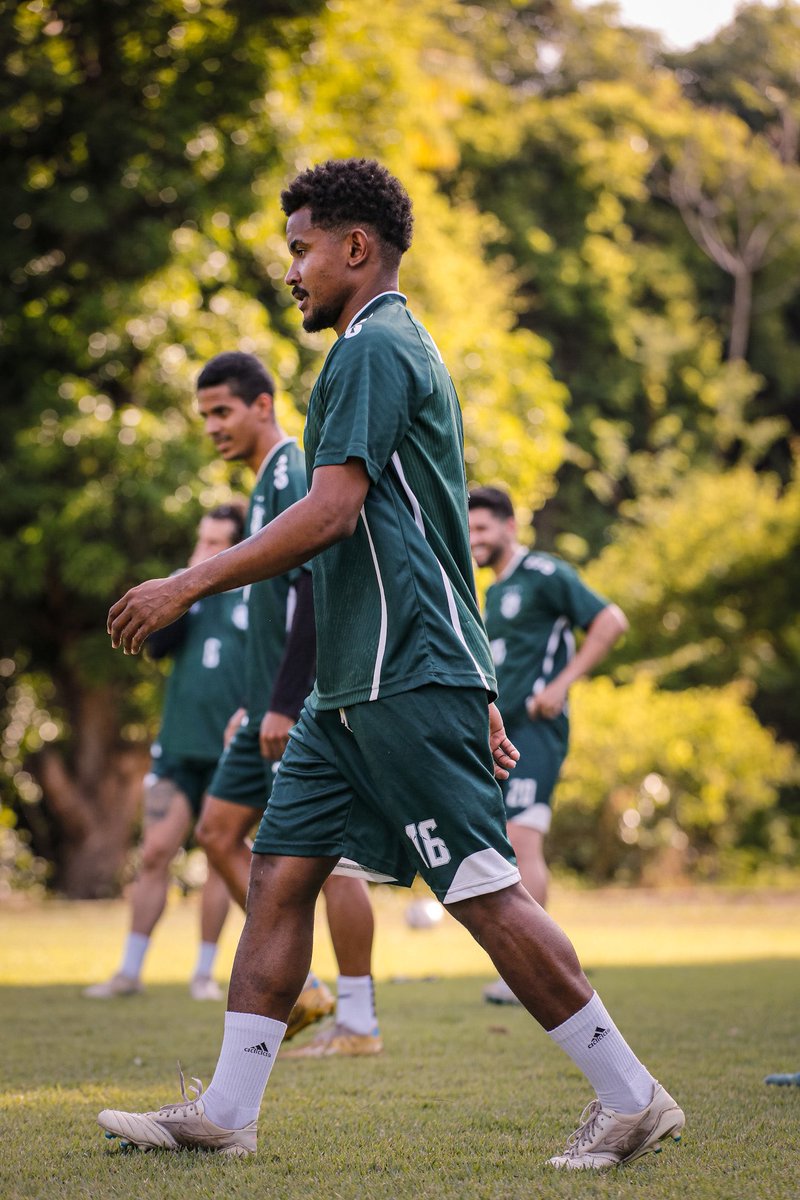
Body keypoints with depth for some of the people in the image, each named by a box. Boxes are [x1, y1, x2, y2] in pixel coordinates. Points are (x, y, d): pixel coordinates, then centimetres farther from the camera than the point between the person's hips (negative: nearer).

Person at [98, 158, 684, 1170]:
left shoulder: (375, 350, -10)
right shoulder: (395, 350, 22)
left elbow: (330, 512, -21)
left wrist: (187, 586, -17)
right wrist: (478, 698, 25)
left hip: (407, 683, -10)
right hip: (356, 687, 10)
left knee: (483, 890, -8)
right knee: (279, 872, 6)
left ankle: (632, 1099, -1)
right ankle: (224, 1113, 7)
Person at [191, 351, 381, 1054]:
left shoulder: (293, 476, -12)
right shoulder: (269, 482, 18)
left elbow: (313, 593, -21)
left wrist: (284, 704, -23)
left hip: (305, 710, -10)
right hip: (275, 711, 10)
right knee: (219, 832, 9)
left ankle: (358, 1023, -1)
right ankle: (300, 987, 11)